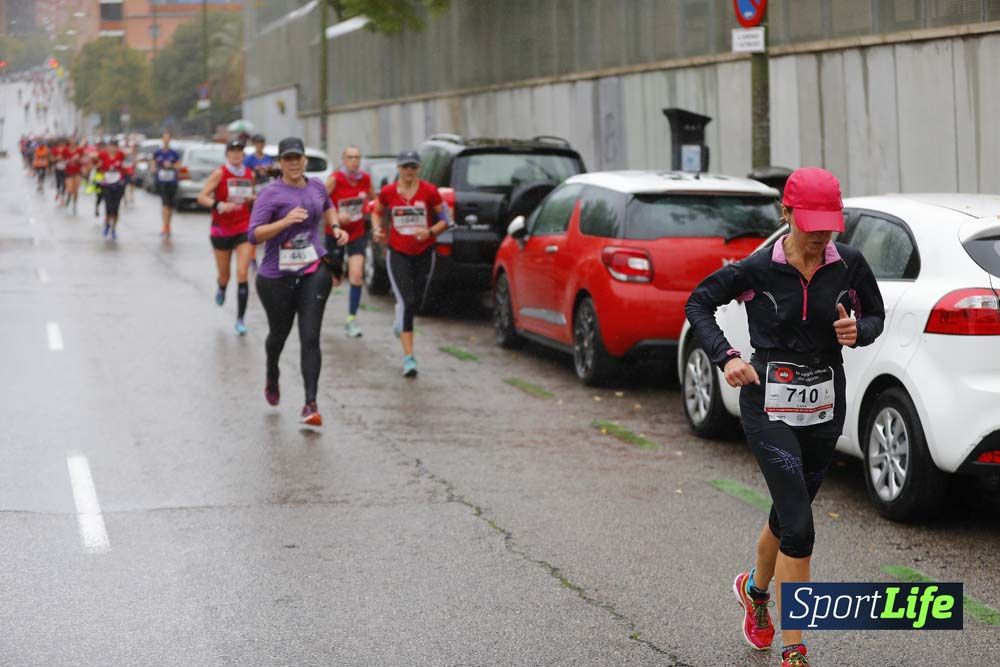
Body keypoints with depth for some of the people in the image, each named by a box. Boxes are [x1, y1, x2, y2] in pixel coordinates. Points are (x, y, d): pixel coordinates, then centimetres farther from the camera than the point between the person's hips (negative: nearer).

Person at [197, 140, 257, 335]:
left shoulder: (250, 174, 4)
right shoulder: (219, 174, -9)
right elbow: (202, 197, -13)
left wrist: (253, 199, -2)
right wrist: (219, 206, -29)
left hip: (244, 229, 2)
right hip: (222, 229, -2)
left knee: (242, 274, -11)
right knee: (224, 275, 9)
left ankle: (240, 319, -6)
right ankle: (221, 290, 49)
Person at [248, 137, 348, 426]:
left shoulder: (316, 186, 7)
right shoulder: (270, 194, -10)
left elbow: (327, 207, 31)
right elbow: (254, 235, -17)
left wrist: (336, 227, 13)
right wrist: (285, 221, -28)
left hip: (314, 272, 2)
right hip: (277, 277, -2)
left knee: (310, 338, -10)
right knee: (279, 334, 17)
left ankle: (310, 404, -13)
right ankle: (272, 377, 51)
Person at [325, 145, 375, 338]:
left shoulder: (365, 179, -2)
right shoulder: (335, 179, -13)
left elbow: (374, 200, 16)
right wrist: (336, 216, -24)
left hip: (358, 233, 2)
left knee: (357, 275, -13)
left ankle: (351, 320, -3)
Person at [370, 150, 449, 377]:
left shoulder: (429, 192, -7)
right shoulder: (388, 192, -4)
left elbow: (445, 219, 0)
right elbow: (377, 211, 15)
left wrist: (430, 231, -18)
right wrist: (377, 229, -4)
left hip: (424, 253, 2)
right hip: (398, 254, -2)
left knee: (415, 301, 15)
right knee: (406, 301, -15)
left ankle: (401, 322, 53)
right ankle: (408, 357, -15)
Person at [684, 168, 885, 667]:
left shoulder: (848, 264, -3)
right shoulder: (757, 269, -11)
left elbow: (875, 314, 12)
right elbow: (698, 303, 1)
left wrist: (858, 332, -12)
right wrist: (725, 357, -12)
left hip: (825, 406, 4)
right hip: (769, 405, -4)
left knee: (789, 512, 18)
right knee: (799, 526, -13)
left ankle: (755, 588, 49)